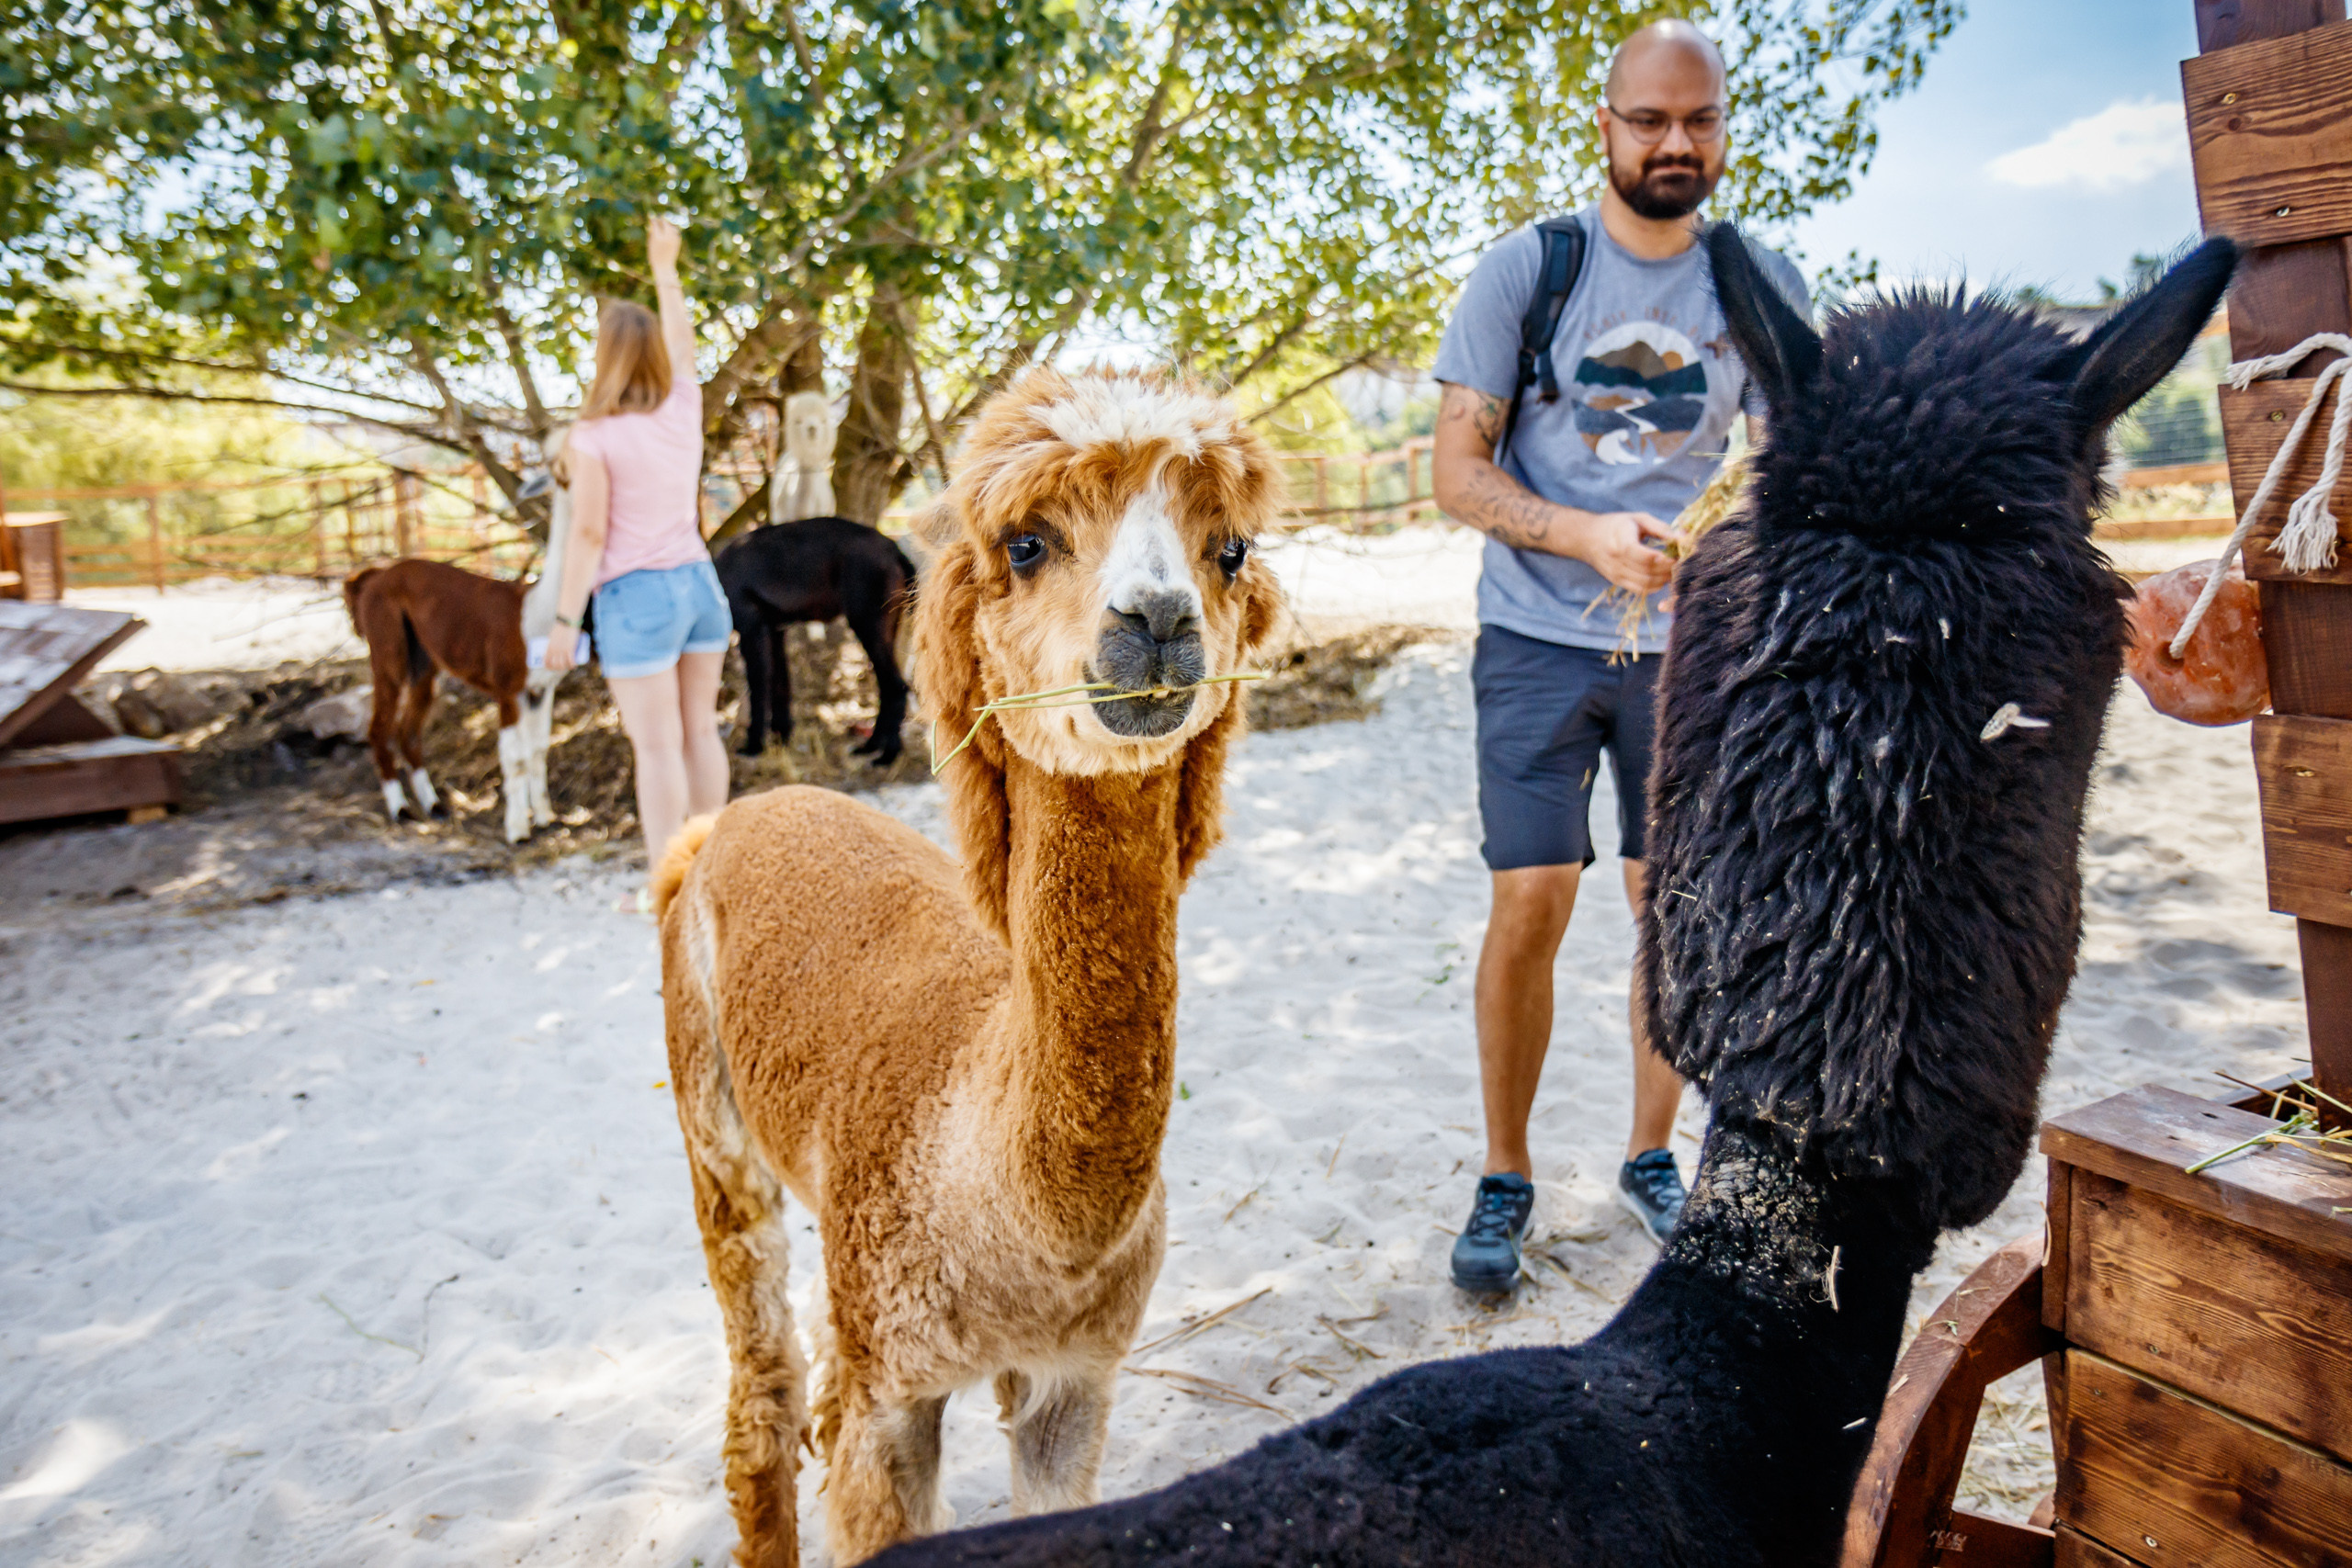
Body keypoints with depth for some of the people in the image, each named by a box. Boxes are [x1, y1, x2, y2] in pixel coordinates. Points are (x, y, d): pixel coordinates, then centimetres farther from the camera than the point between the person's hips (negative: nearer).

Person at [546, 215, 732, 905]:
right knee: (700, 729, 12)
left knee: (657, 745, -2)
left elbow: (589, 536, -13)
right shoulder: (683, 408, 3)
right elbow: (682, 340, 23)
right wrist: (665, 270, 36)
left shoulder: (595, 437, -12)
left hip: (637, 595, -6)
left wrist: (565, 622, -7)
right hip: (698, 583, 6)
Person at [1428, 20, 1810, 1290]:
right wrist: (1584, 535, -22)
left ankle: (1650, 1156, 25)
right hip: (1540, 641, -2)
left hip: (1689, 647, 3)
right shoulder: (1524, 270, -2)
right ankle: (1504, 1178, 12)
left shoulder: (1764, 286, 7)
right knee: (1530, 905, -6)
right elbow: (1457, 472, -5)